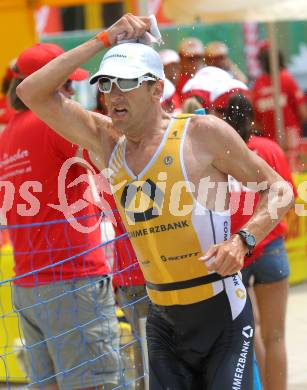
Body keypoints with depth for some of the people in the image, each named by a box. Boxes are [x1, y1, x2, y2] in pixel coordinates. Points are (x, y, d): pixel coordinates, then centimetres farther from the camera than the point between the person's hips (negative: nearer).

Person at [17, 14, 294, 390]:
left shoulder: (203, 133, -8)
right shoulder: (106, 143, 5)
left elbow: (279, 189, -2)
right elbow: (32, 92, 1)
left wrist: (243, 240, -19)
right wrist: (104, 41, -4)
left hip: (221, 318, -5)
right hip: (163, 320, 5)